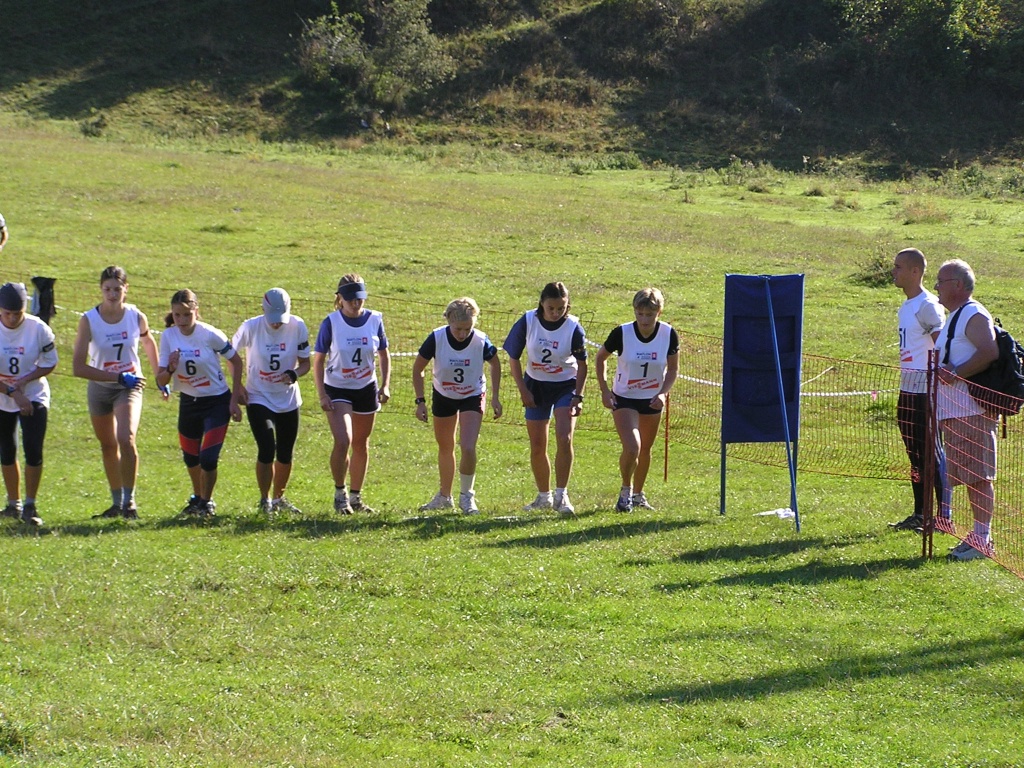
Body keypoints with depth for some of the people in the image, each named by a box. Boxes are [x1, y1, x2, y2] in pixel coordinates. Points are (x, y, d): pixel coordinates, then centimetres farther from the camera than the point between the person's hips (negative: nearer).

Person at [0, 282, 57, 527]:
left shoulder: (39, 329, -14)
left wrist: (23, 381, -18)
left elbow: (49, 364, -4)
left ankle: (30, 507, 0)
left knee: (33, 452, -11)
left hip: (34, 396, -2)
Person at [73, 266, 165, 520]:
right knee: (108, 445, 13)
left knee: (126, 439, -22)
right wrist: (118, 377, -26)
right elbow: (78, 367, -22)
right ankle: (116, 503, 29)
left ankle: (129, 501, -12)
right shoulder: (89, 320, -17)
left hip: (130, 387, -1)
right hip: (99, 387, 1)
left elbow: (148, 343, 12)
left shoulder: (137, 317, -11)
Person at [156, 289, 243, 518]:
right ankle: (197, 497, 43)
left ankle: (207, 503, 12)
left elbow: (236, 362, -7)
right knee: (190, 456, 17)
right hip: (188, 403, 4)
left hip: (216, 402, -4)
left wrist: (235, 400, -9)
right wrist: (170, 369, -29)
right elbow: (161, 381, -6)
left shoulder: (210, 335, -20)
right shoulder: (168, 337, -10)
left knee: (208, 458, -12)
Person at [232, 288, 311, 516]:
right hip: (259, 398, -3)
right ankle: (265, 500, 2)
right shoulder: (251, 327, -16)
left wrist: (294, 374, -24)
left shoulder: (297, 327, -11)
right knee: (267, 449, -15)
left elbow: (305, 362, -2)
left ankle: (279, 498, 30)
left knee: (285, 454, 10)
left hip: (288, 399, 3)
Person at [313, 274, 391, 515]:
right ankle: (339, 493, -1)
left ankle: (355, 496, 24)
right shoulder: (331, 323, -11)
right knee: (343, 441, -19)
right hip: (337, 390, -3)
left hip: (366, 389, 3)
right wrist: (322, 394, -12)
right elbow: (318, 360, -6)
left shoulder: (374, 320, -4)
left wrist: (385, 385, 0)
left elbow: (384, 354, 10)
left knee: (361, 445, 11)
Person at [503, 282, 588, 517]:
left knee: (564, 439, -19)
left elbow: (582, 364, -6)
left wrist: (578, 396, -13)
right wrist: (523, 391, -6)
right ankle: (544, 496, 21)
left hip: (565, 386, -2)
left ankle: (561, 495, -10)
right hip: (536, 386, 2)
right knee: (537, 447, 5)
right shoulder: (527, 322, -14)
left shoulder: (573, 328, -16)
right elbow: (513, 358, -3)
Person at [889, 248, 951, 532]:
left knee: (933, 454, -6)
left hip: (925, 391, -9)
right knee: (915, 455, 12)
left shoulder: (927, 306, -13)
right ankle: (919, 515, 18)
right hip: (907, 390, 10)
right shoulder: (905, 308, 16)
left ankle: (944, 517, -3)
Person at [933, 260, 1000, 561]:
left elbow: (989, 352, -26)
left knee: (979, 476, -8)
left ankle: (983, 539, -8)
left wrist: (955, 374, -23)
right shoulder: (954, 318, 21)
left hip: (973, 410, -10)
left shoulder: (974, 316, -11)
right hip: (952, 411, 10)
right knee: (969, 476, 11)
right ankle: (977, 535, 15)